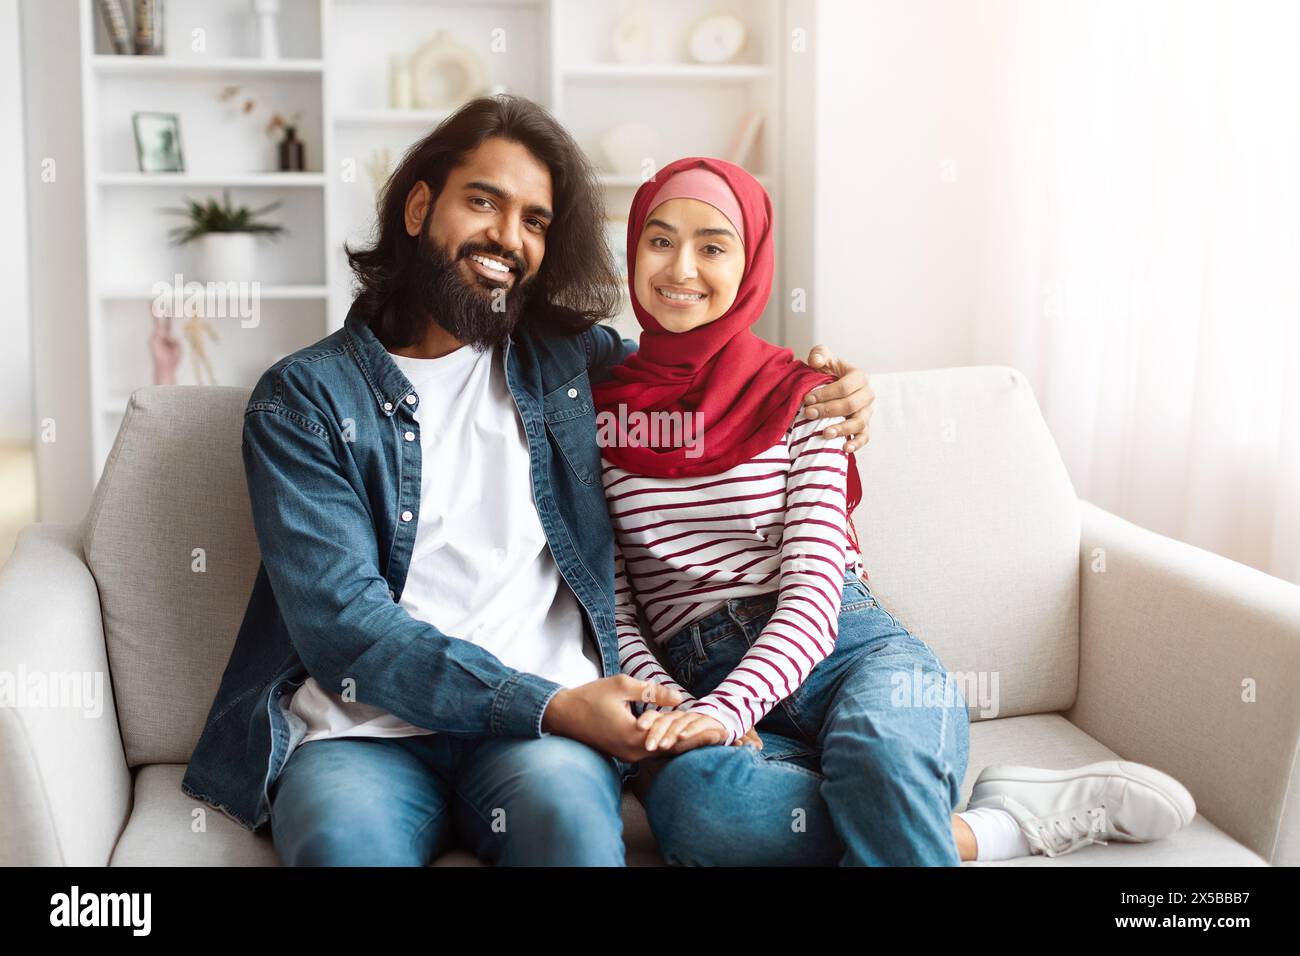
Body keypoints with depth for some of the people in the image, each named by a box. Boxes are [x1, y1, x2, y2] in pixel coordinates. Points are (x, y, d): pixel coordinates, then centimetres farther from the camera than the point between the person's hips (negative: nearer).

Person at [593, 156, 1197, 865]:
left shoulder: (798, 394, 7)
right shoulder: (599, 410, 11)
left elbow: (813, 591, -5)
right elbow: (611, 606, 7)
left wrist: (721, 711, -22)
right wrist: (668, 706, -13)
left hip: (852, 651, -1)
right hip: (702, 674, 2)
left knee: (878, 746, -39)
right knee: (686, 797, -36)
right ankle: (995, 824, -20)